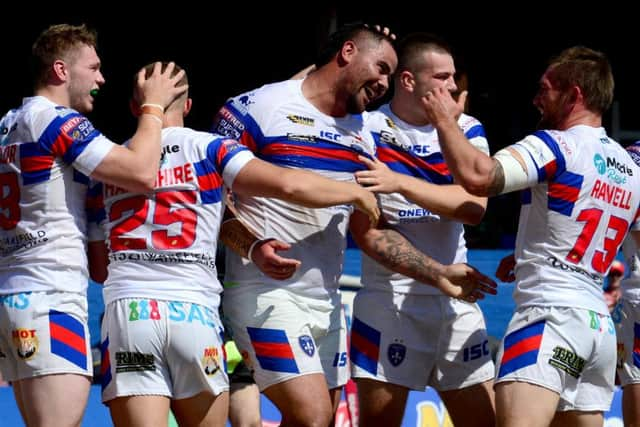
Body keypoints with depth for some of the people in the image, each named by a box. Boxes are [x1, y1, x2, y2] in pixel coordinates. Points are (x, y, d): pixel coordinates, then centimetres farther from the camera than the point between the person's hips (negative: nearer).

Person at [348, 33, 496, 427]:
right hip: (390, 299, -3)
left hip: (456, 302, 4)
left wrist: (401, 182, -23)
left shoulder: (465, 130, 7)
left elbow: (475, 205, -10)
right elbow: (365, 231, -6)